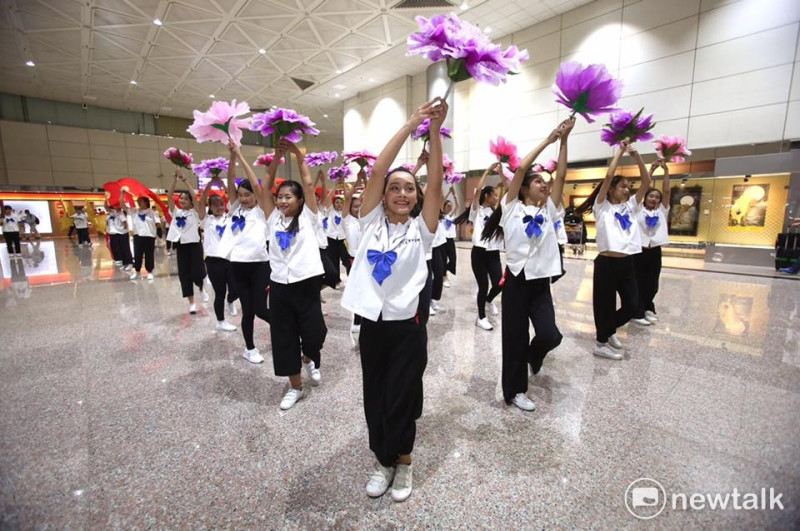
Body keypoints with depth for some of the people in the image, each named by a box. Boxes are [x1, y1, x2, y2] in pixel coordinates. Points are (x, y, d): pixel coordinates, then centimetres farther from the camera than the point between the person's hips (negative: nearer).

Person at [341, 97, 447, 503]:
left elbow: (436, 182, -11)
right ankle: (385, 461, 39)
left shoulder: (421, 229, -1)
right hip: (372, 322, 2)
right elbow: (377, 171, -9)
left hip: (408, 325, -1)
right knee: (375, 396, 15)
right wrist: (411, 123, -10)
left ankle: (402, 461, 37)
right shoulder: (371, 221, 0)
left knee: (401, 397, 10)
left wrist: (435, 130, -15)